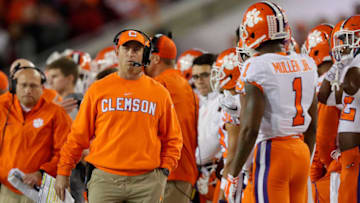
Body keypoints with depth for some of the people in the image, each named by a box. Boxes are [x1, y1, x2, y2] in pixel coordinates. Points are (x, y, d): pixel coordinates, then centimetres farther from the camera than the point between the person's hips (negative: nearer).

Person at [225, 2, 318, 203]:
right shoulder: (306, 65, 9)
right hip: (301, 151, 7)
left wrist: (233, 176, -8)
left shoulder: (258, 68, -12)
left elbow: (250, 129, -15)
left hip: (271, 151, -7)